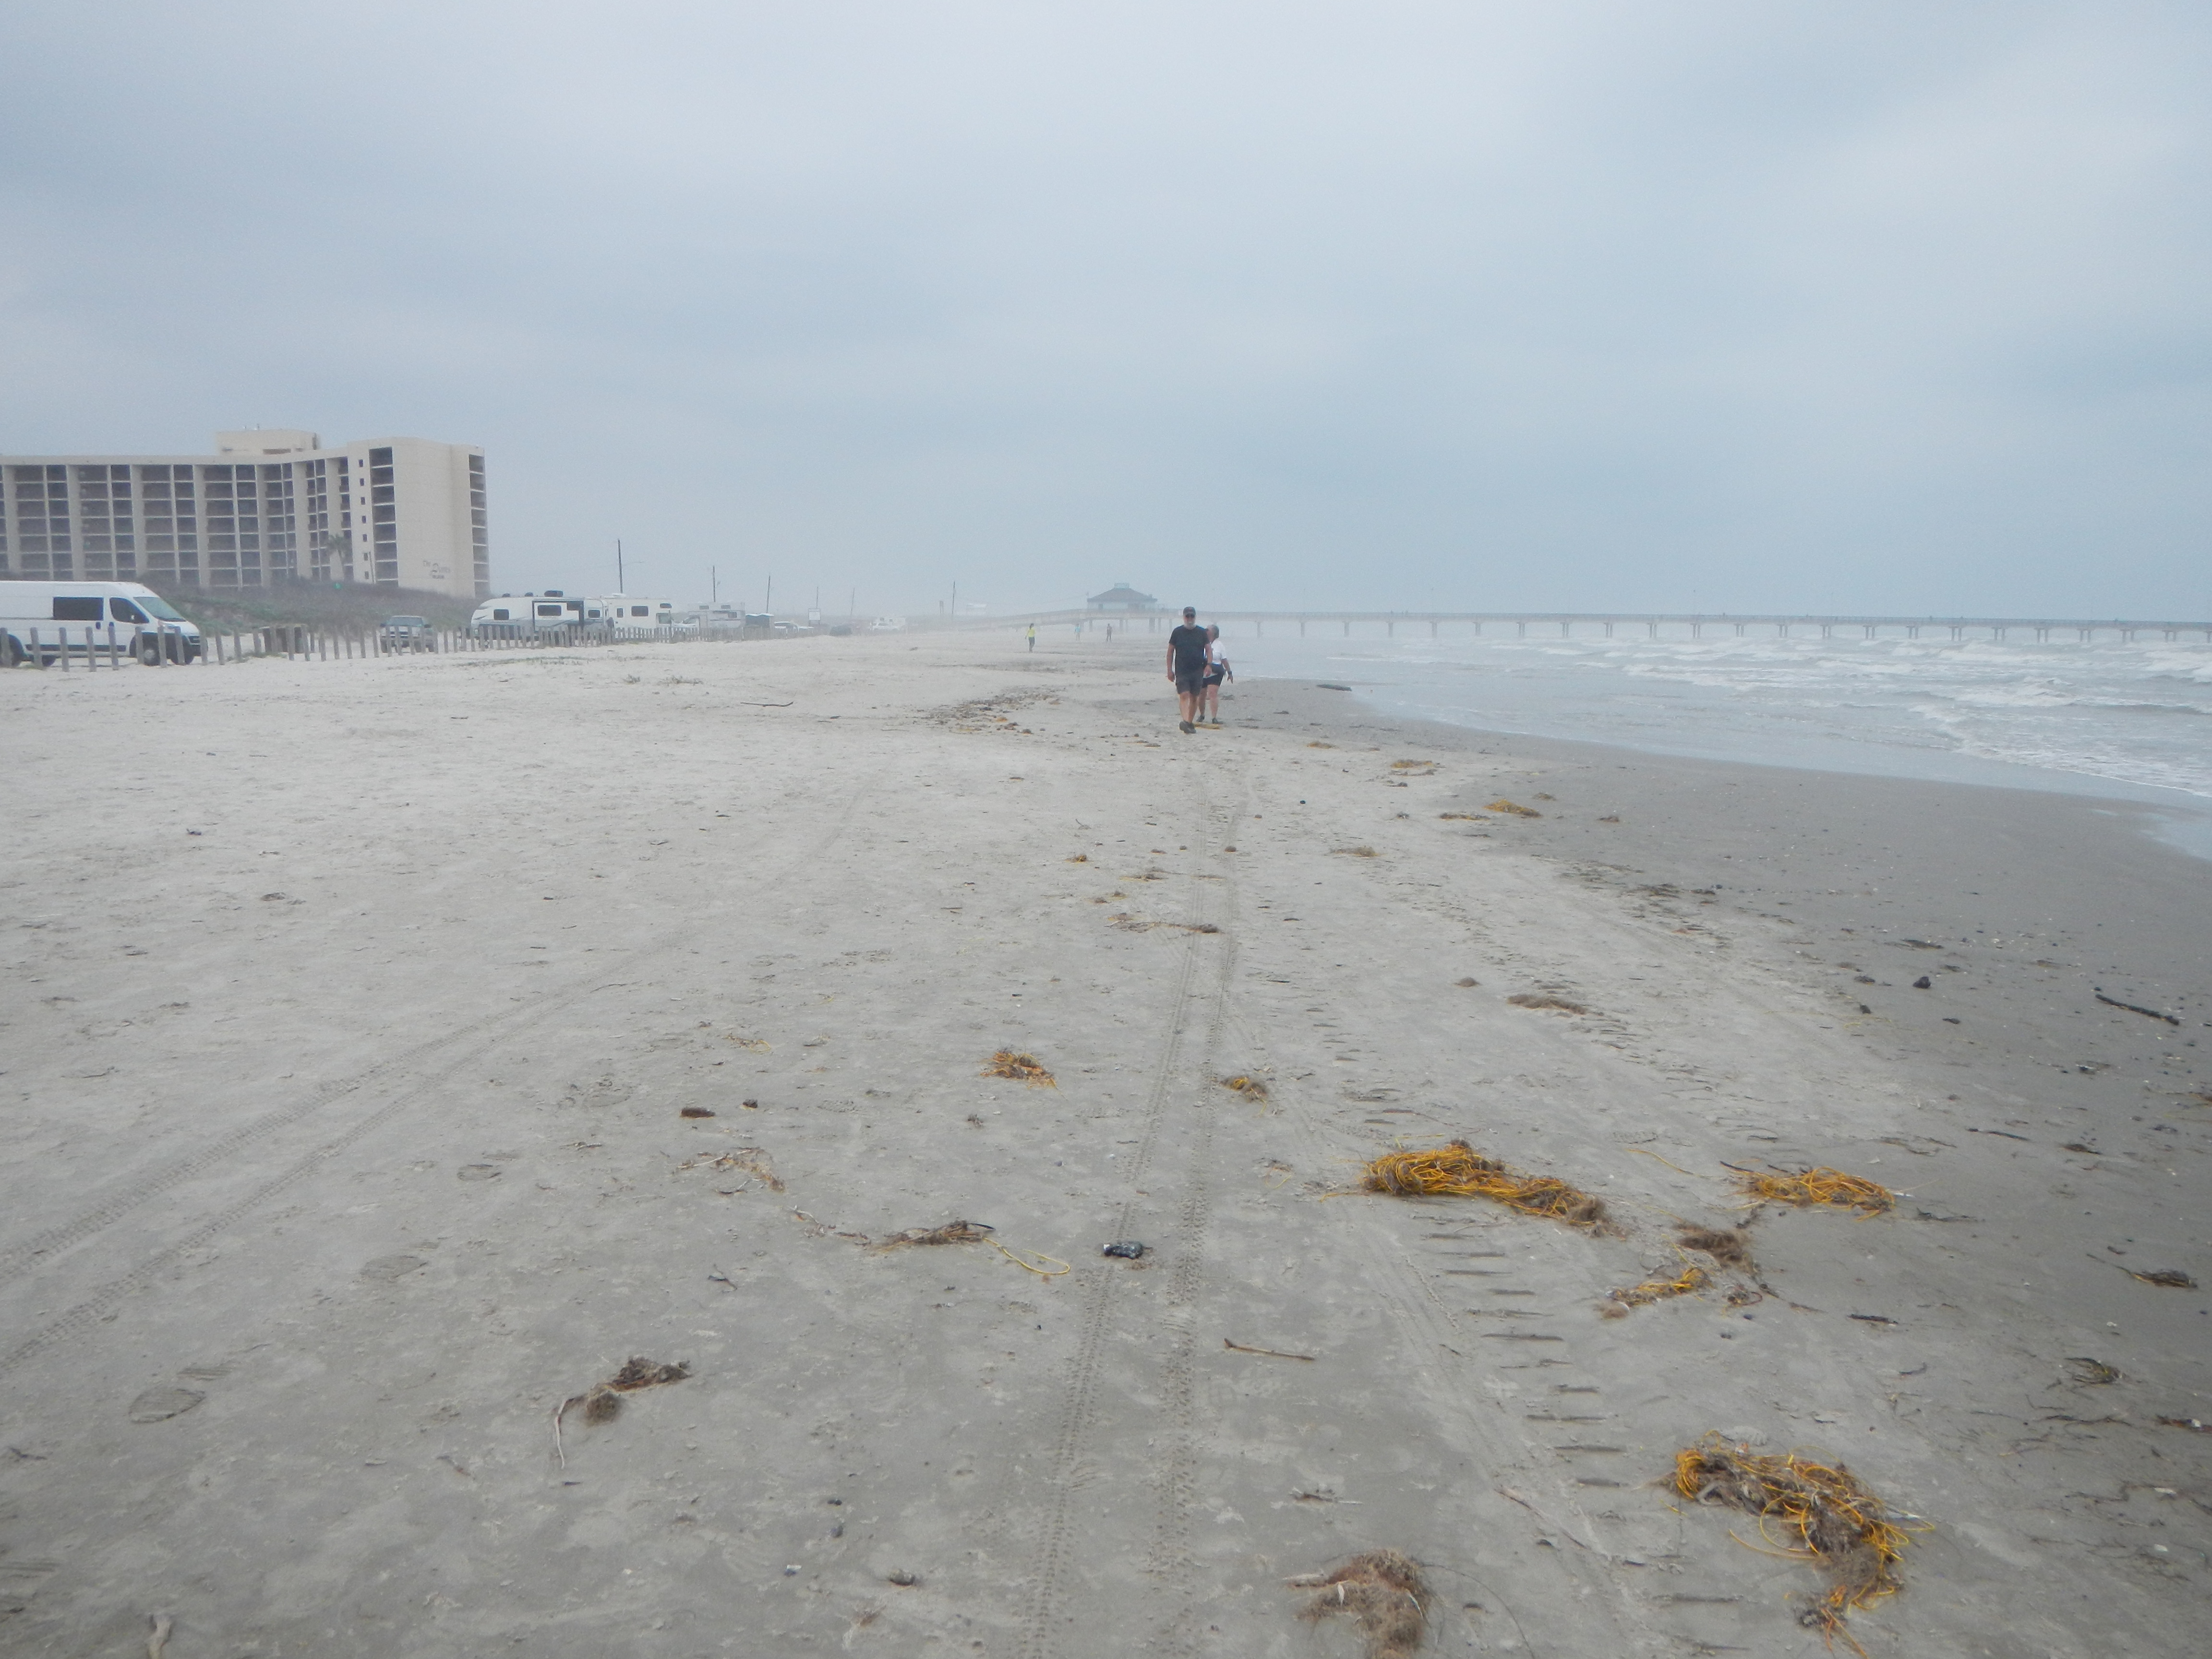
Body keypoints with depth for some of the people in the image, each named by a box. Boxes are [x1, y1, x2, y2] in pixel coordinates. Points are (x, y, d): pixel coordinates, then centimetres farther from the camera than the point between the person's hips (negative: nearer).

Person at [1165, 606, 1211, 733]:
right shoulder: (1178, 632, 4)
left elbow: (1209, 650, 9)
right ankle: (1185, 721, -27)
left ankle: (1191, 723, 17)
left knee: (1194, 698, 6)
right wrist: (1170, 670, 1)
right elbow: (1170, 651, 7)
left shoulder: (1202, 632, 6)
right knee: (1184, 695, -16)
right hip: (1181, 671, -2)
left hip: (1198, 671, 2)